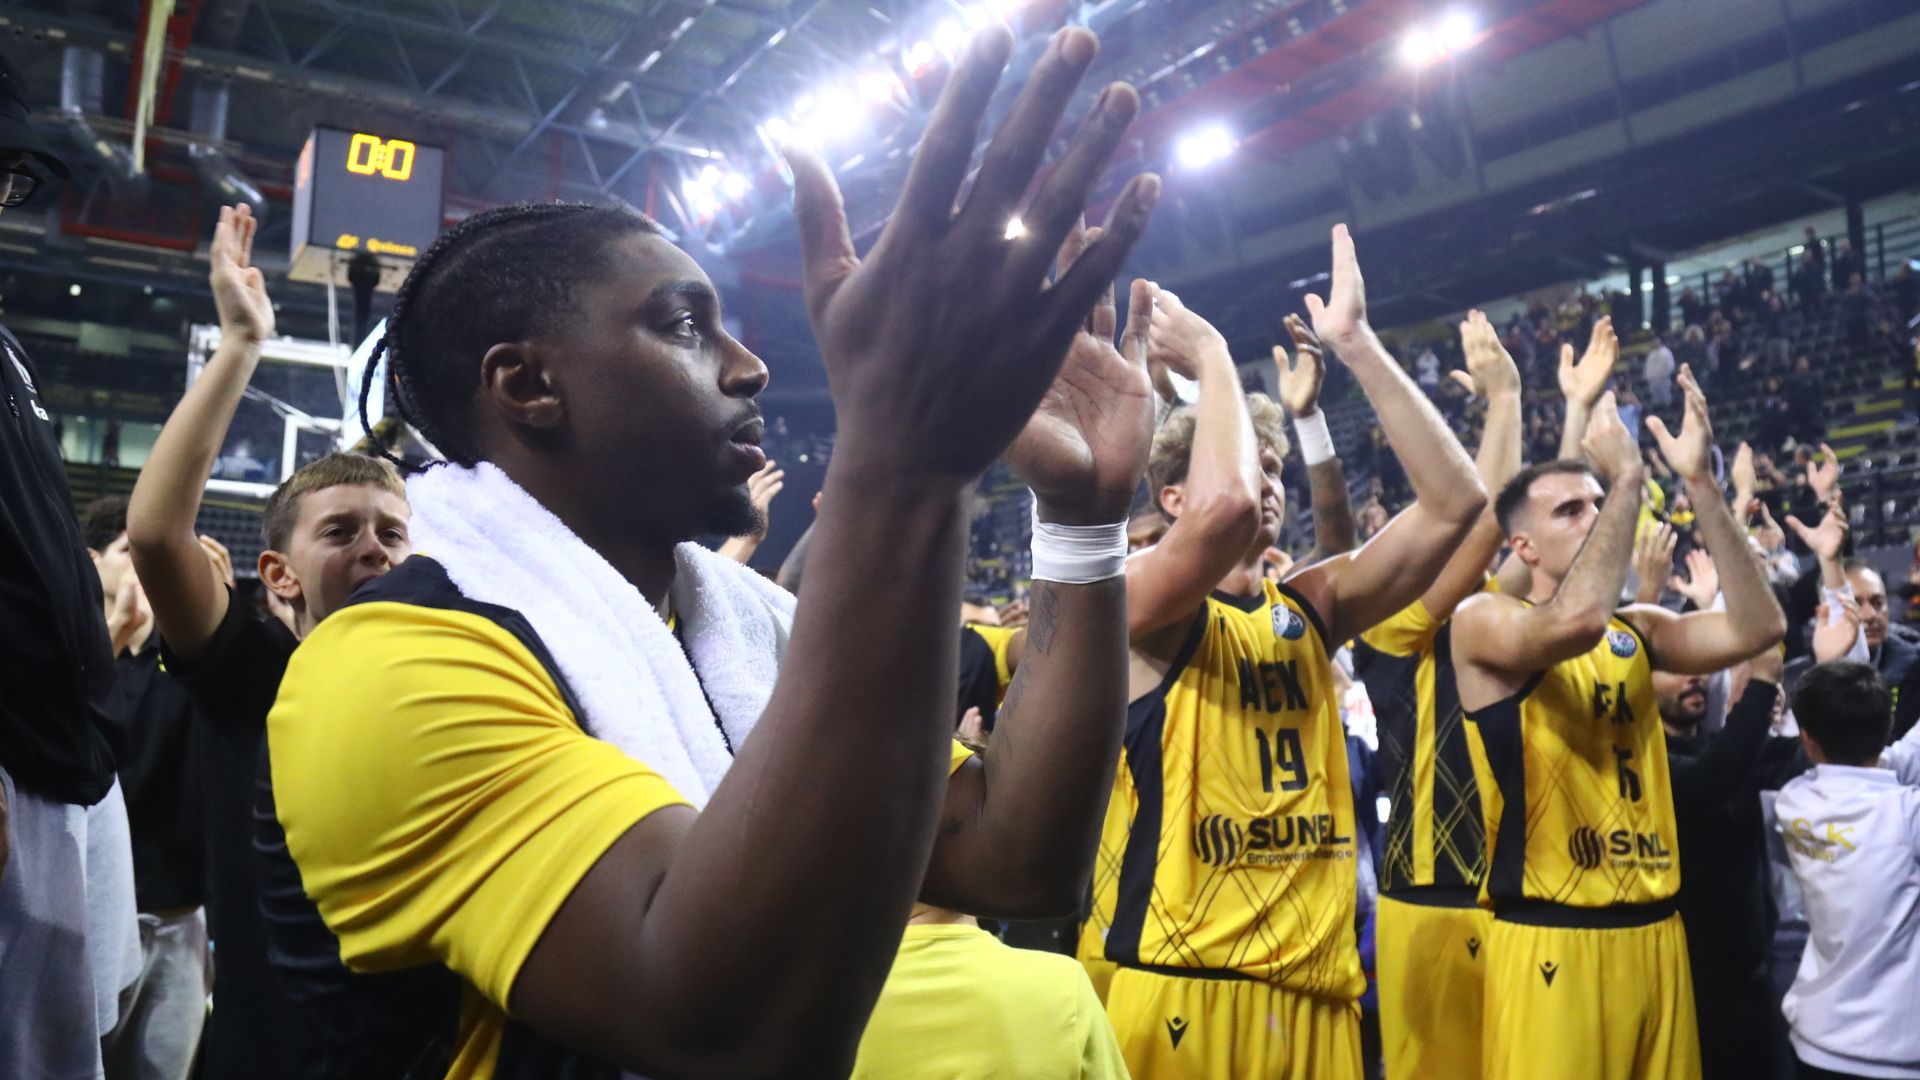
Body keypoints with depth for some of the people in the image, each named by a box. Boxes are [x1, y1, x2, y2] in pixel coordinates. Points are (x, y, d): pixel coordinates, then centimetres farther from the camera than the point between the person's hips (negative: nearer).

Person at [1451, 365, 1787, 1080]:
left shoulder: (1637, 629, 12)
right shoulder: (1483, 620, -7)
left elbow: (1757, 628, -3)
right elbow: (1576, 619, -28)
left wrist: (1699, 483, -8)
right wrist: (1627, 477, -19)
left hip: (1653, 931, 6)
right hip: (1550, 937, -6)